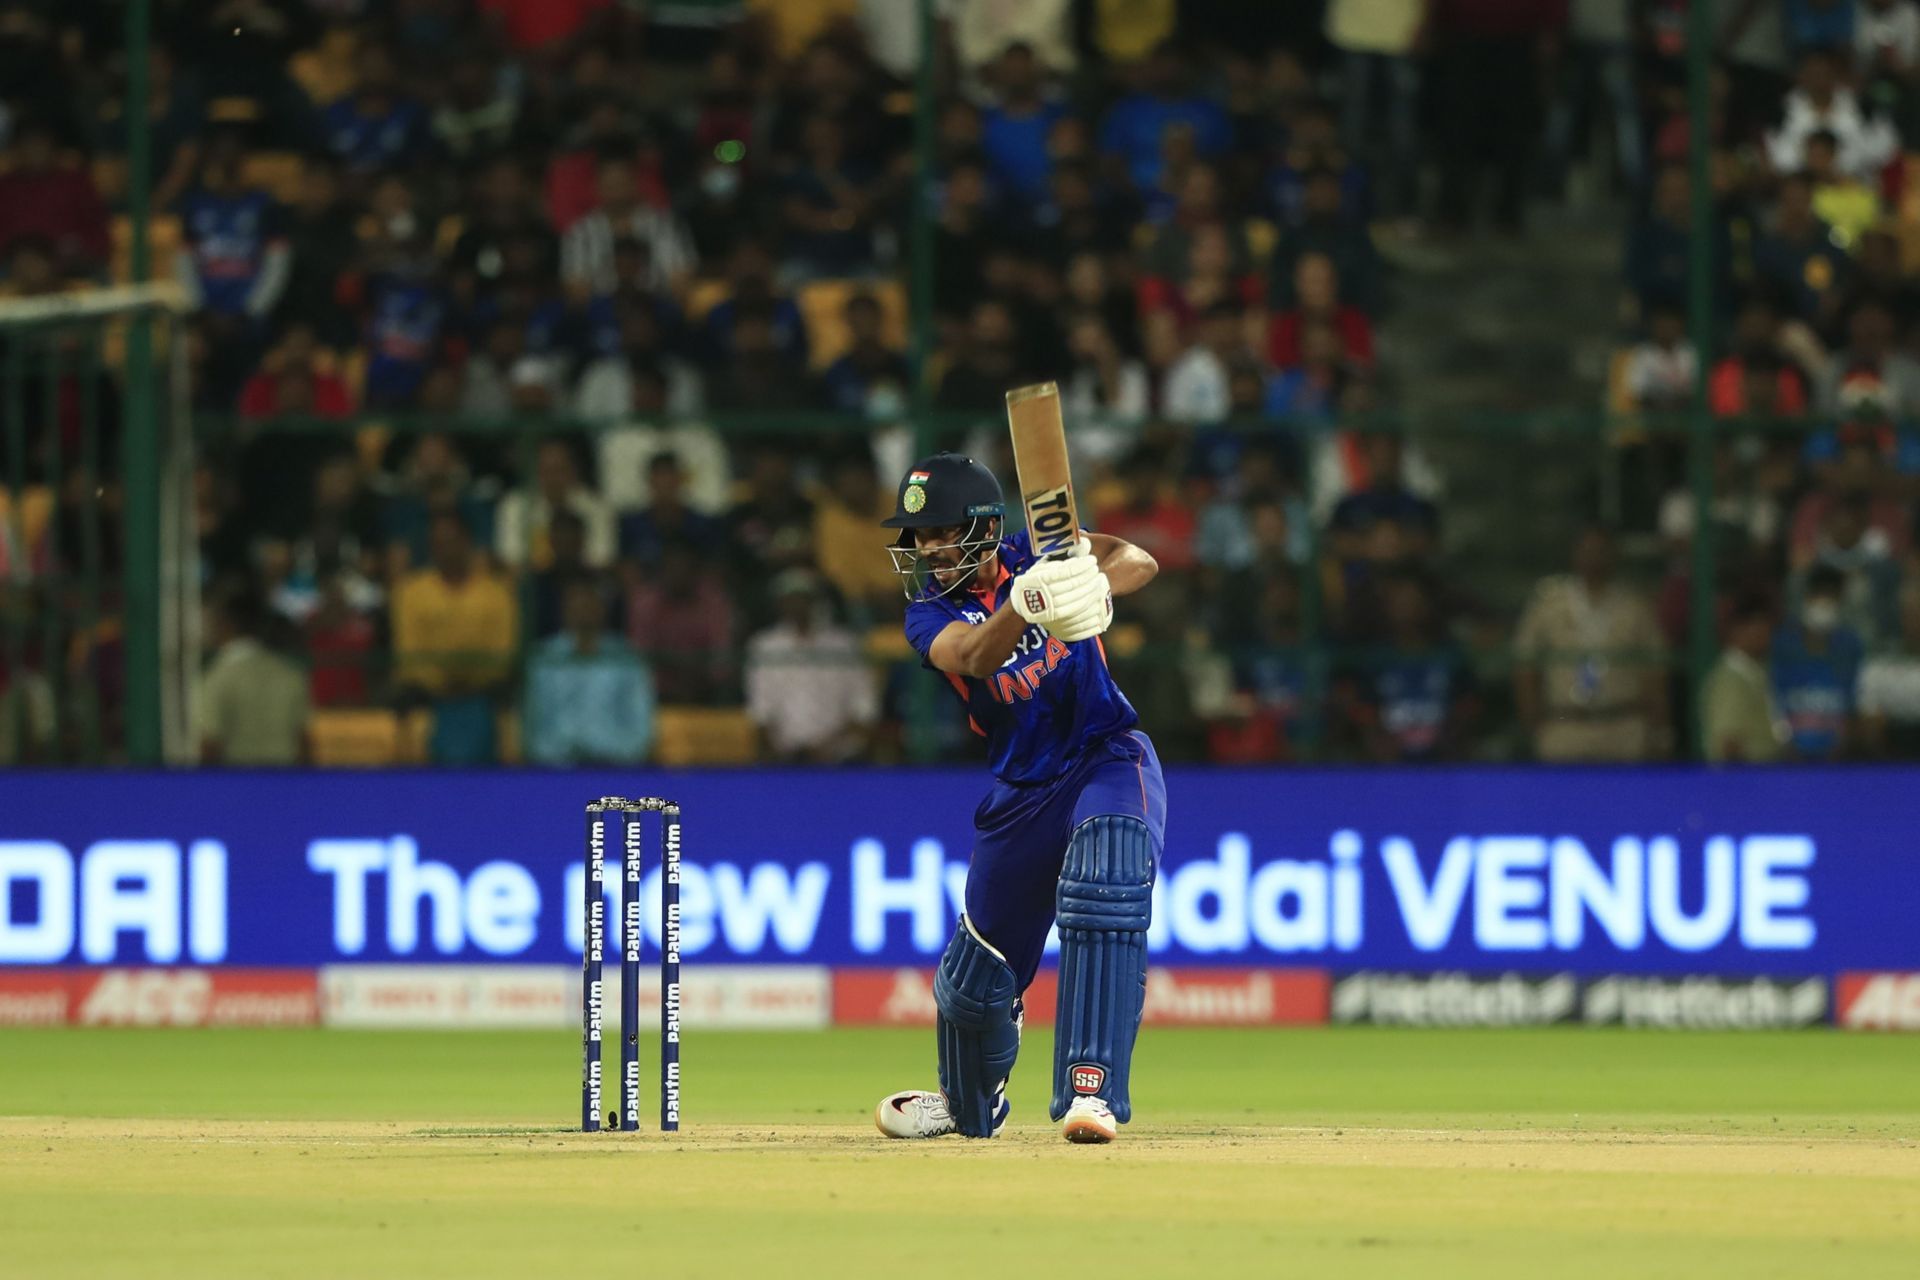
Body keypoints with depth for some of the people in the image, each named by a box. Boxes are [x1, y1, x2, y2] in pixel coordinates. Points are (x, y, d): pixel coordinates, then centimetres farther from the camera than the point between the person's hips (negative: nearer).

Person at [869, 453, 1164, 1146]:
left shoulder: (1034, 555, -7)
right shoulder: (931, 615, -7)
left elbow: (1138, 561, -23)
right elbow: (976, 657, -31)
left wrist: (1095, 589, -46)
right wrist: (1025, 603, -52)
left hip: (1110, 757, -3)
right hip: (1023, 792, 3)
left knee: (1104, 892, -34)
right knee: (975, 972, 12)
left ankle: (1091, 1090, -36)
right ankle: (971, 1105, 45)